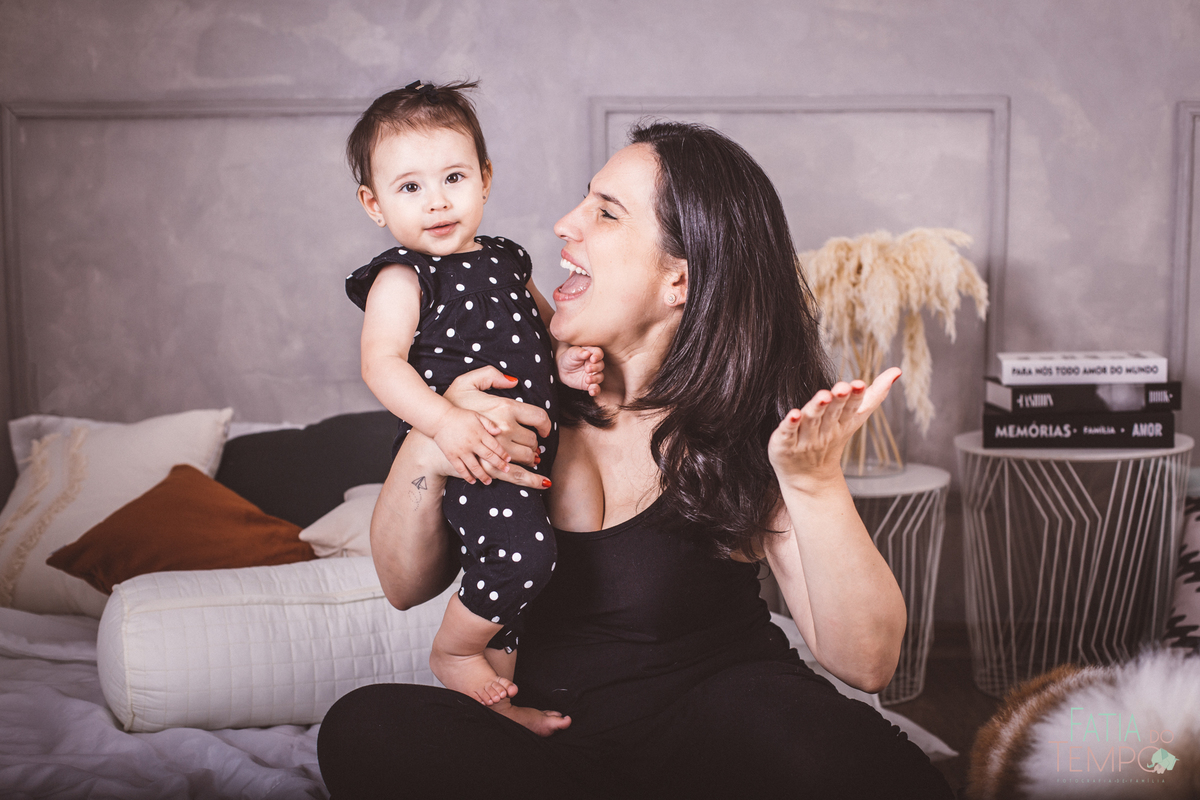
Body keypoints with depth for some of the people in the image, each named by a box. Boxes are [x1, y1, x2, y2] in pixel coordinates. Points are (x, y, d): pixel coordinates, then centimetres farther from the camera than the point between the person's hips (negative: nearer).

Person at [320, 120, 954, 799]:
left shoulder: (753, 425, -7)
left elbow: (866, 662, -14)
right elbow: (406, 586, 1)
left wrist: (815, 483, -30)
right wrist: (427, 451, -19)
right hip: (546, 729, 4)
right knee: (366, 728, -27)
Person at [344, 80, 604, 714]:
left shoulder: (507, 260, 14)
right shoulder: (402, 278, -9)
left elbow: (544, 325, 25)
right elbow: (381, 364, -19)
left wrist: (566, 358, 2)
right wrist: (444, 420, -33)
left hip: (524, 448, 8)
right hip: (462, 454, -8)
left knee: (509, 581, 18)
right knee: (524, 550, -28)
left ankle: (500, 698, 35)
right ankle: (451, 653, -3)